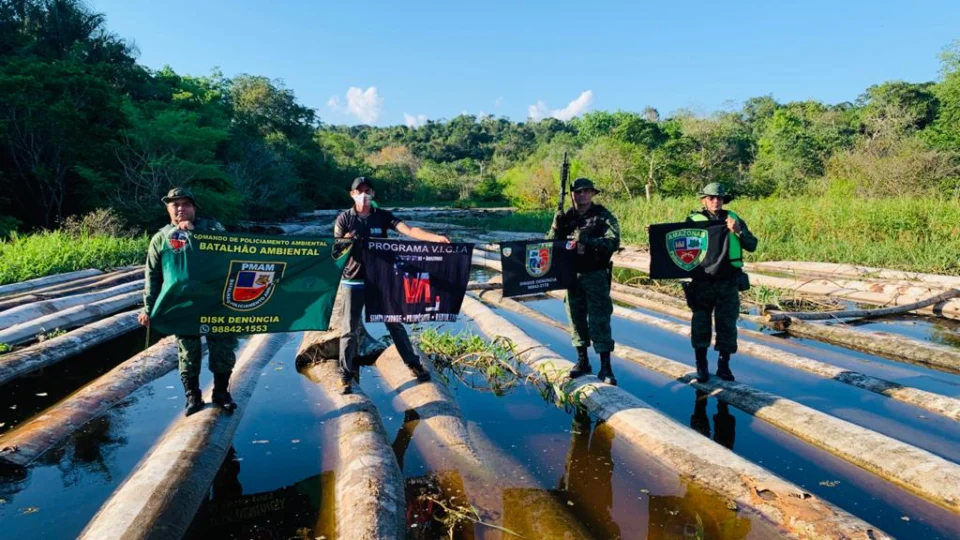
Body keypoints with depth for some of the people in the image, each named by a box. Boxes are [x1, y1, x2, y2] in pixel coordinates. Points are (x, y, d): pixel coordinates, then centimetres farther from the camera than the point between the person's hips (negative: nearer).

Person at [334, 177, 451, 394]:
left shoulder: (383, 216, 0)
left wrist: (436, 238, -28)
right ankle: (346, 375, 16)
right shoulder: (344, 219, -2)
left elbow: (409, 230, -13)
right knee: (349, 329, 4)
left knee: (394, 323, 10)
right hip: (353, 281, -1)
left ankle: (414, 364, 22)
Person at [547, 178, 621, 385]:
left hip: (596, 275, -5)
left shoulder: (603, 216, -4)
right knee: (576, 317, 11)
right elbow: (550, 242, 4)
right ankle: (582, 361, 23)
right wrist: (558, 225, -14)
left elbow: (613, 242, -18)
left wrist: (587, 241, -28)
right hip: (572, 274, 5)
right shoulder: (565, 217, 8)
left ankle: (605, 367, -1)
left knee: (599, 319, -5)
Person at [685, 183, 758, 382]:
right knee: (701, 324, 5)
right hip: (703, 281, -1)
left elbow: (752, 246, 5)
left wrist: (738, 231, -11)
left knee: (727, 324, 7)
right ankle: (701, 366, 17)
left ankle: (724, 366, 20)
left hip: (728, 282, 2)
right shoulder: (694, 220, 1)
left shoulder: (734, 219, 8)